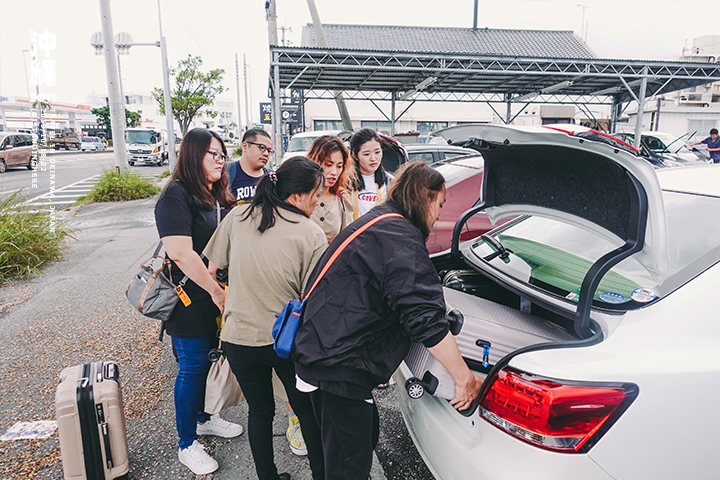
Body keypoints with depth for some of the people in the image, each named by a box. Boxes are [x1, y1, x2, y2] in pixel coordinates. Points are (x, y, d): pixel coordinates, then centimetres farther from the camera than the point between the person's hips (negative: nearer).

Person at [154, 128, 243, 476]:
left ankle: (204, 418, 43)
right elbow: (181, 253, -25)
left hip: (219, 296, 8)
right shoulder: (176, 195, -17)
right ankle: (187, 445, 22)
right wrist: (215, 291, -20)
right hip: (191, 300, -8)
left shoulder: (218, 195, 10)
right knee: (192, 368, 4)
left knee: (210, 360, 20)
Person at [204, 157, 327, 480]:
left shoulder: (237, 217, -4)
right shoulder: (311, 234, -14)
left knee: (259, 411, 22)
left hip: (240, 337, 3)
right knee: (306, 408, 19)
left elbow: (215, 264, 6)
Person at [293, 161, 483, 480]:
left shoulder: (376, 222, 16)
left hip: (322, 355, 11)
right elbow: (424, 319, -25)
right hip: (339, 367, -11)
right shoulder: (401, 239, -18)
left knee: (366, 434, 24)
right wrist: (464, 378, -17)